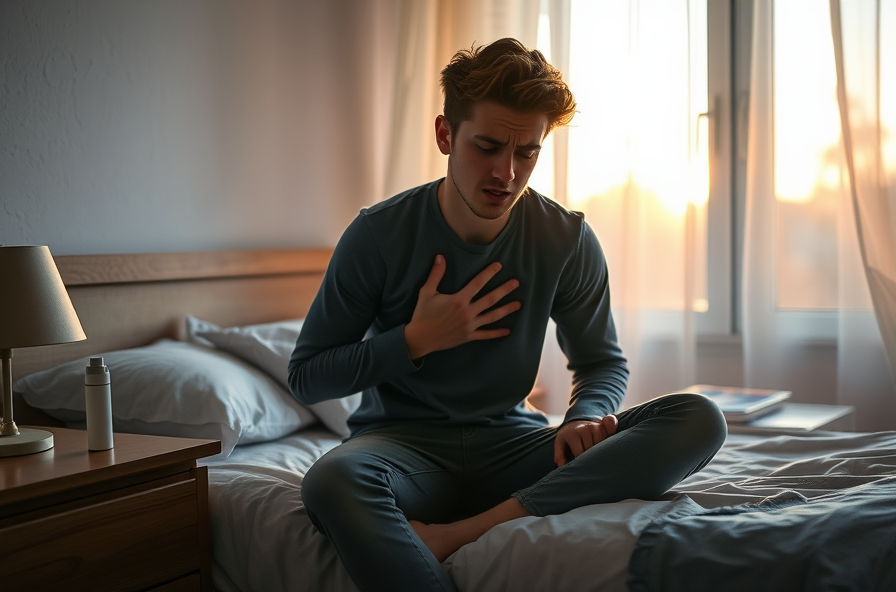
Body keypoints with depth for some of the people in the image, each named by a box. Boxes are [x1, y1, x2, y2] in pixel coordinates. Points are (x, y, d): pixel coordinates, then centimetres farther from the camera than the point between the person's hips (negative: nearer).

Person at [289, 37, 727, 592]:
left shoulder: (567, 240, -2)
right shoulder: (379, 234, -8)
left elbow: (603, 362, 11)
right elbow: (306, 377, -1)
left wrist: (584, 417, -12)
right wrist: (417, 341, -15)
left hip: (509, 442, 4)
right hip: (404, 442, -3)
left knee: (700, 419, -21)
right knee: (332, 481, -40)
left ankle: (462, 532, -31)